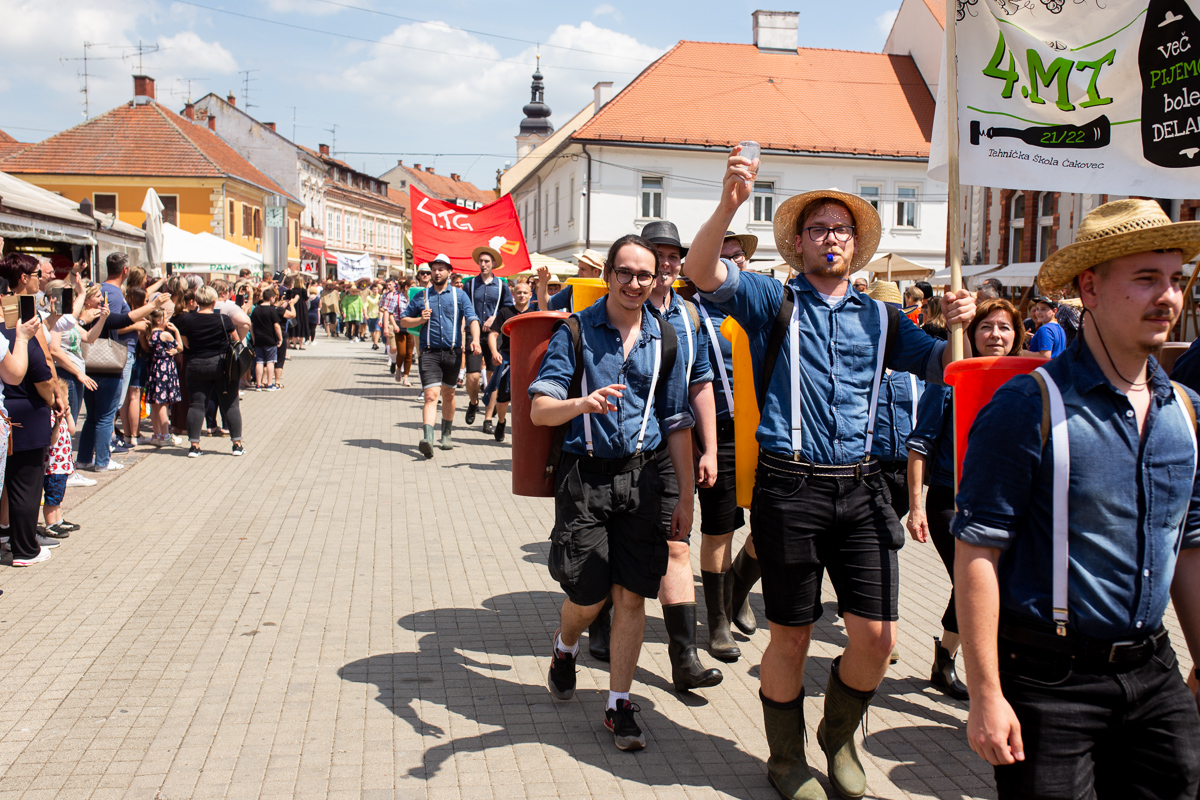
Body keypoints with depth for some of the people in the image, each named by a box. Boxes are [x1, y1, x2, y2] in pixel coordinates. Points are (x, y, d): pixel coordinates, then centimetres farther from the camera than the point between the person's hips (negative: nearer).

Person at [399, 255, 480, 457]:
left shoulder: (459, 295, 7)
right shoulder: (421, 296, 10)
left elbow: (472, 318, -6)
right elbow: (404, 321, 15)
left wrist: (475, 339, -24)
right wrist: (420, 320, -6)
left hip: (452, 351, 1)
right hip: (429, 352, -1)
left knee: (448, 394, 14)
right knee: (431, 395, -15)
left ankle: (446, 435, 30)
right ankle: (427, 440, -27)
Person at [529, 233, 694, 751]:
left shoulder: (664, 339, 8)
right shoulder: (576, 332, 0)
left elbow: (677, 423, 11)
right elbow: (539, 409, -8)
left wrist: (686, 498, 8)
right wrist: (583, 403, -29)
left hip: (639, 476, 2)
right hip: (584, 474, -2)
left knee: (631, 594, 0)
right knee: (588, 593, 0)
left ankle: (619, 704, 15)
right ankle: (564, 649, 36)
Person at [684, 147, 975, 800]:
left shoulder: (878, 318, 15)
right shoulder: (773, 301, 4)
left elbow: (941, 367, 13)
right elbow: (703, 272, -12)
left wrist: (958, 328, -10)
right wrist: (728, 205, -30)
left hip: (859, 488, 3)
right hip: (789, 488, -3)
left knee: (877, 637, 1)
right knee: (791, 637, 7)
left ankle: (839, 736, 31)